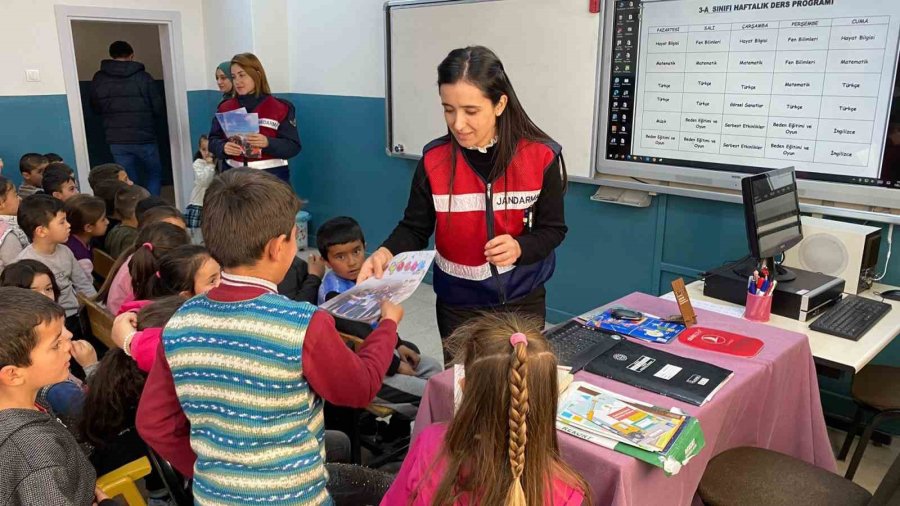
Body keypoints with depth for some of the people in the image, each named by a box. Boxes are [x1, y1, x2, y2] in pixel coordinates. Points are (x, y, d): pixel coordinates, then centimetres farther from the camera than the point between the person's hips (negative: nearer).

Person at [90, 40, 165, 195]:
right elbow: (159, 109, -5)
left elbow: (96, 108, 11)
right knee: (155, 174, 16)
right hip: (144, 138, -2)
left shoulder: (98, 79, 1)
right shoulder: (143, 77, -7)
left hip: (117, 140, 2)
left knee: (129, 181, 10)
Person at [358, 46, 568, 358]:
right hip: (458, 302, 1)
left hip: (522, 299, 0)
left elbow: (553, 229, -7)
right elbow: (415, 229, -5)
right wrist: (386, 253, -25)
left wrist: (519, 248, -27)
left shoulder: (541, 156, -14)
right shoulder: (434, 160, -12)